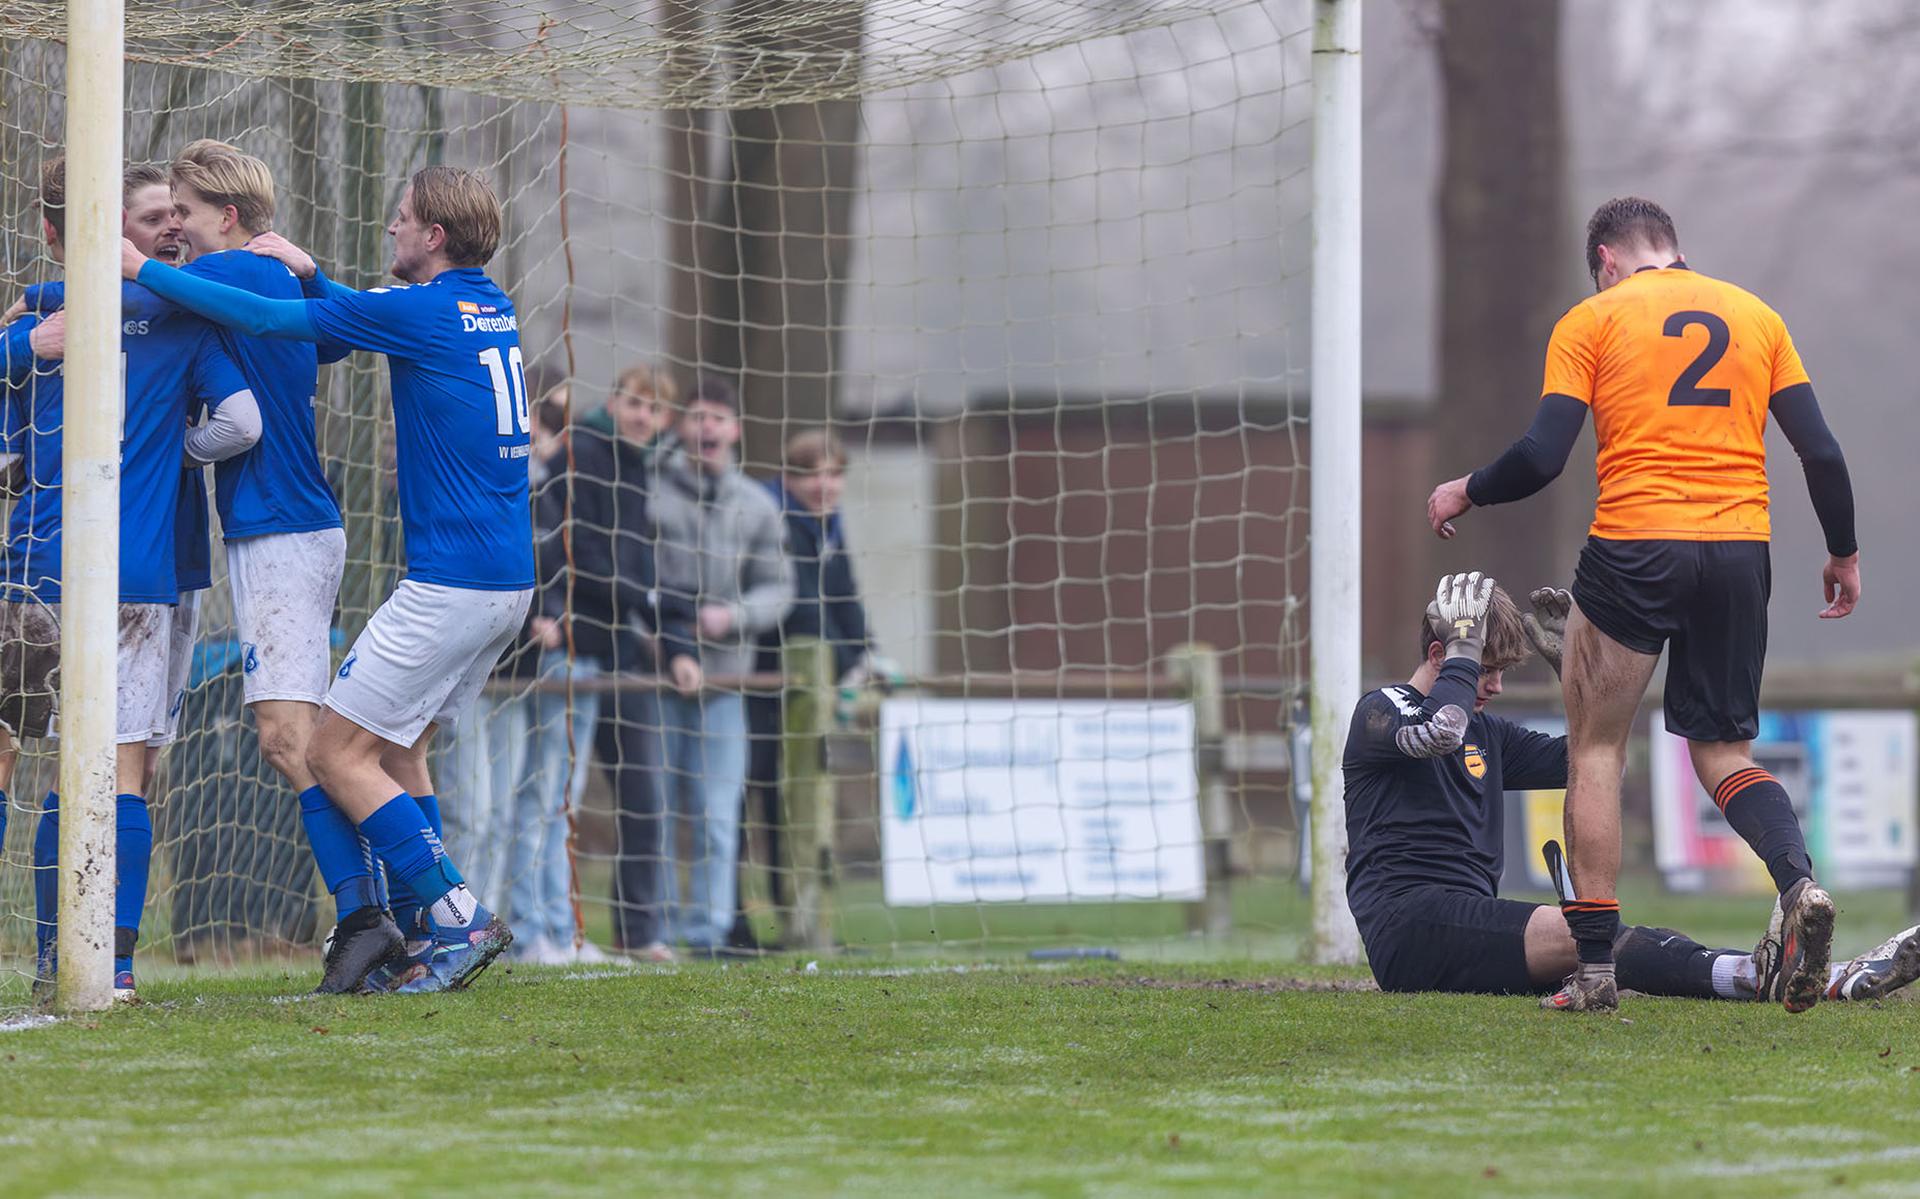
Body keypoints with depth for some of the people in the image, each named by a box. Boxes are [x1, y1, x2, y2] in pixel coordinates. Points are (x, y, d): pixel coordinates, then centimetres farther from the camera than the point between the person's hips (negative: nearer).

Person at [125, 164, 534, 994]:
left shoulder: (426, 312, -12)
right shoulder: (488, 307, 13)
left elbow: (264, 319, -9)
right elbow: (362, 319, 32)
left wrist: (145, 271, -2)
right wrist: (309, 273, 18)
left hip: (450, 579, -9)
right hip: (507, 581, 9)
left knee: (337, 752, -4)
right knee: (396, 752, 16)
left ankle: (458, 916, -10)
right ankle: (424, 935, 10)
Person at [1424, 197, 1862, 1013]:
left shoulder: (1593, 320, 3)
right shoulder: (1756, 316, 14)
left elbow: (1542, 457, -4)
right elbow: (1820, 452, 9)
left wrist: (1464, 493, 14)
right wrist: (1843, 553, 21)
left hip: (1634, 548, -3)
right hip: (1740, 549, 3)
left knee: (1596, 751, 9)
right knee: (1724, 754, 13)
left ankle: (1594, 965, 3)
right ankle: (1800, 881, -18)